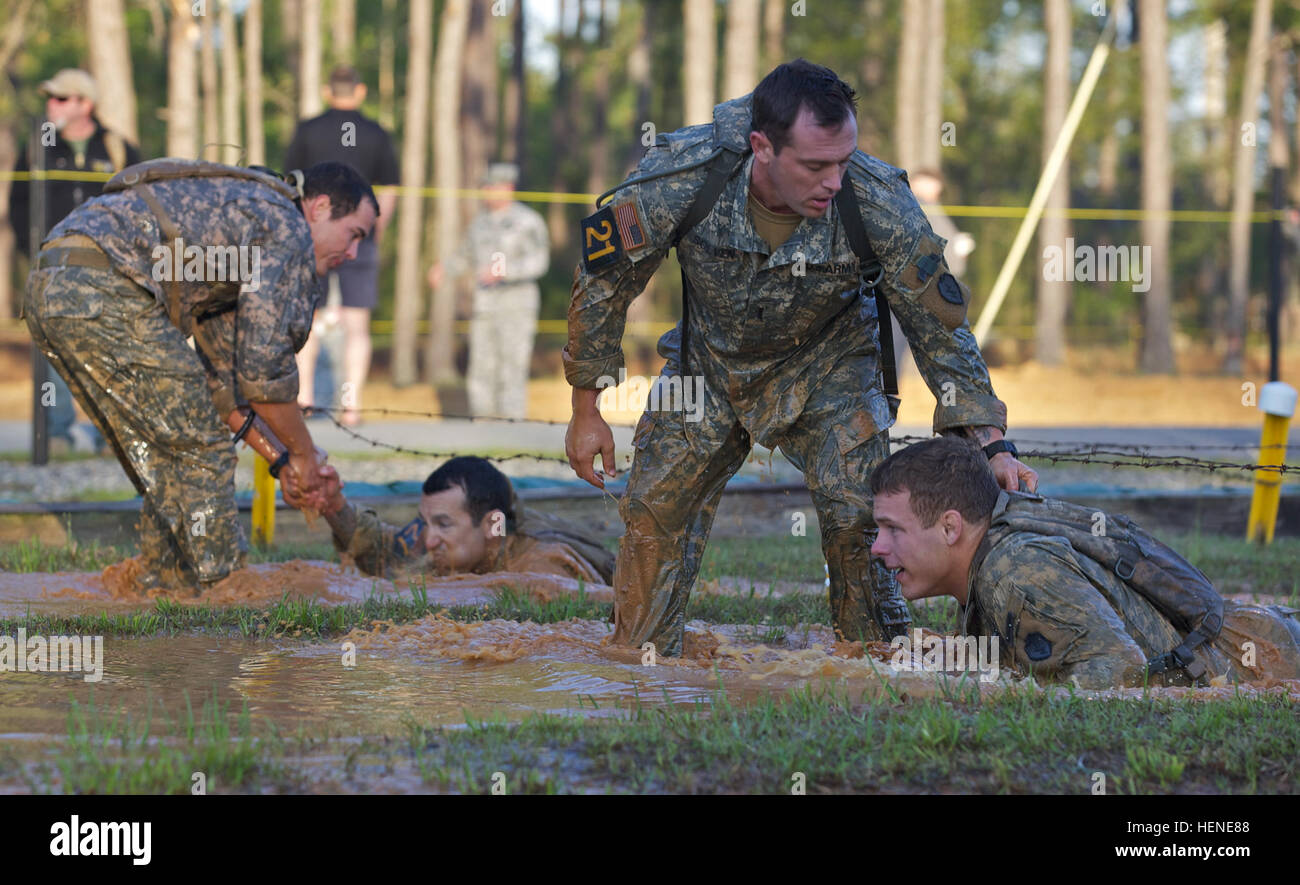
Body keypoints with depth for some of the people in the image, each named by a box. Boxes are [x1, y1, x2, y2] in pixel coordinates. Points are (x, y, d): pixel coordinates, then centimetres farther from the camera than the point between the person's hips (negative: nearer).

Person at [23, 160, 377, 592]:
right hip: (104, 292, -10)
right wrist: (304, 455, 13)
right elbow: (262, 368, -1)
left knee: (162, 465, 19)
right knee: (201, 456, 0)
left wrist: (280, 460, 31)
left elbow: (219, 376, 36)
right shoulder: (288, 231, 4)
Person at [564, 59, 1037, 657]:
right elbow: (603, 281, -15)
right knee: (654, 511, 0)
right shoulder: (678, 179, -32)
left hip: (823, 367, -1)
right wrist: (586, 413, -8)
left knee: (859, 516, -17)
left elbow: (939, 326, -19)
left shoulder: (877, 202, -33)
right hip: (711, 360, 1)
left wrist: (990, 443, -25)